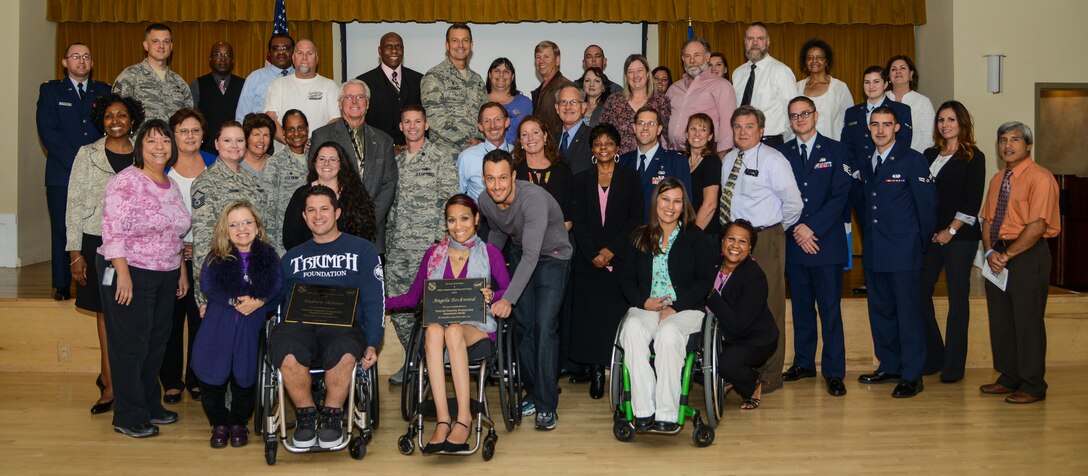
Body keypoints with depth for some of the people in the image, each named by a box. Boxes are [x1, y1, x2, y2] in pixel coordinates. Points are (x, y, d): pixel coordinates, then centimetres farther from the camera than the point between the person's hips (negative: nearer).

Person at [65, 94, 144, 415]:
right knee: (106, 312, 7)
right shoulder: (88, 154, 2)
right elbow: (74, 204, 1)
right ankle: (111, 382, 17)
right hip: (97, 242, -1)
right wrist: (75, 253, -5)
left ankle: (108, 378, 17)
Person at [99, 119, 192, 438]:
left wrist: (182, 272, 16)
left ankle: (150, 405, 27)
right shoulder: (126, 181, -12)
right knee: (130, 346, 0)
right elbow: (113, 231, -18)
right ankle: (129, 418, 10)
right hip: (131, 274, -7)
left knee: (157, 343, 13)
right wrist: (123, 274, -22)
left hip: (165, 277, 7)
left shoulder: (172, 185, 12)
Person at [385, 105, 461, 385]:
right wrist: (387, 241, 14)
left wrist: (442, 237, -12)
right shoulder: (397, 161, 18)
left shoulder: (442, 155, 1)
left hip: (428, 244, -6)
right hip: (398, 246, 6)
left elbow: (450, 197, -5)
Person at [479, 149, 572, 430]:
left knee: (545, 326, -15)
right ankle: (534, 391, 18)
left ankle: (547, 404, -8)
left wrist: (509, 298, -46)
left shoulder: (534, 199, -35)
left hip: (552, 257, -6)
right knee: (523, 325, 3)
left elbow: (531, 255, -40)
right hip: (520, 255, 6)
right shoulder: (485, 202, -13)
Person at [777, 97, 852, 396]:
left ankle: (834, 372, 2)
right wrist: (796, 230, -9)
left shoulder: (835, 151, 4)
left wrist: (812, 228, -12)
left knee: (830, 309, -3)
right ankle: (803, 363, 21)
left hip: (827, 241, -3)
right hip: (794, 243, 3)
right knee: (801, 306, 10)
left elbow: (840, 195, -3)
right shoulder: (782, 154, 11)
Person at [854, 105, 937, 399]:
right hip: (874, 253, 6)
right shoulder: (866, 164, 12)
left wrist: (921, 243, -2)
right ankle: (889, 367, 24)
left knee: (908, 312, -3)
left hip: (903, 252, -6)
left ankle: (912, 376, 3)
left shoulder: (912, 160, -6)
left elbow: (927, 204, -5)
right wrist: (868, 237, 15)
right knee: (880, 311, 12)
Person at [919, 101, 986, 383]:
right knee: (920, 293, 1)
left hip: (959, 236, -5)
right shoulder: (930, 155, 13)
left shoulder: (973, 157, -1)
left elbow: (973, 201, -7)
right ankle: (932, 357, 15)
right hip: (930, 235, 5)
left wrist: (951, 231, -13)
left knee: (958, 299, 0)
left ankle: (953, 365, 8)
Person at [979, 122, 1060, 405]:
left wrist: (1006, 255, -17)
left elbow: (1037, 225, -18)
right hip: (999, 257, 8)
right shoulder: (997, 180, 15)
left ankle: (1032, 386, 10)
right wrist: (990, 251, -4)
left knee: (1027, 322, -2)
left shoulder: (1040, 178, -10)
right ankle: (1008, 378, 25)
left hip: (1028, 256, -8)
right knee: (1000, 320, 12)